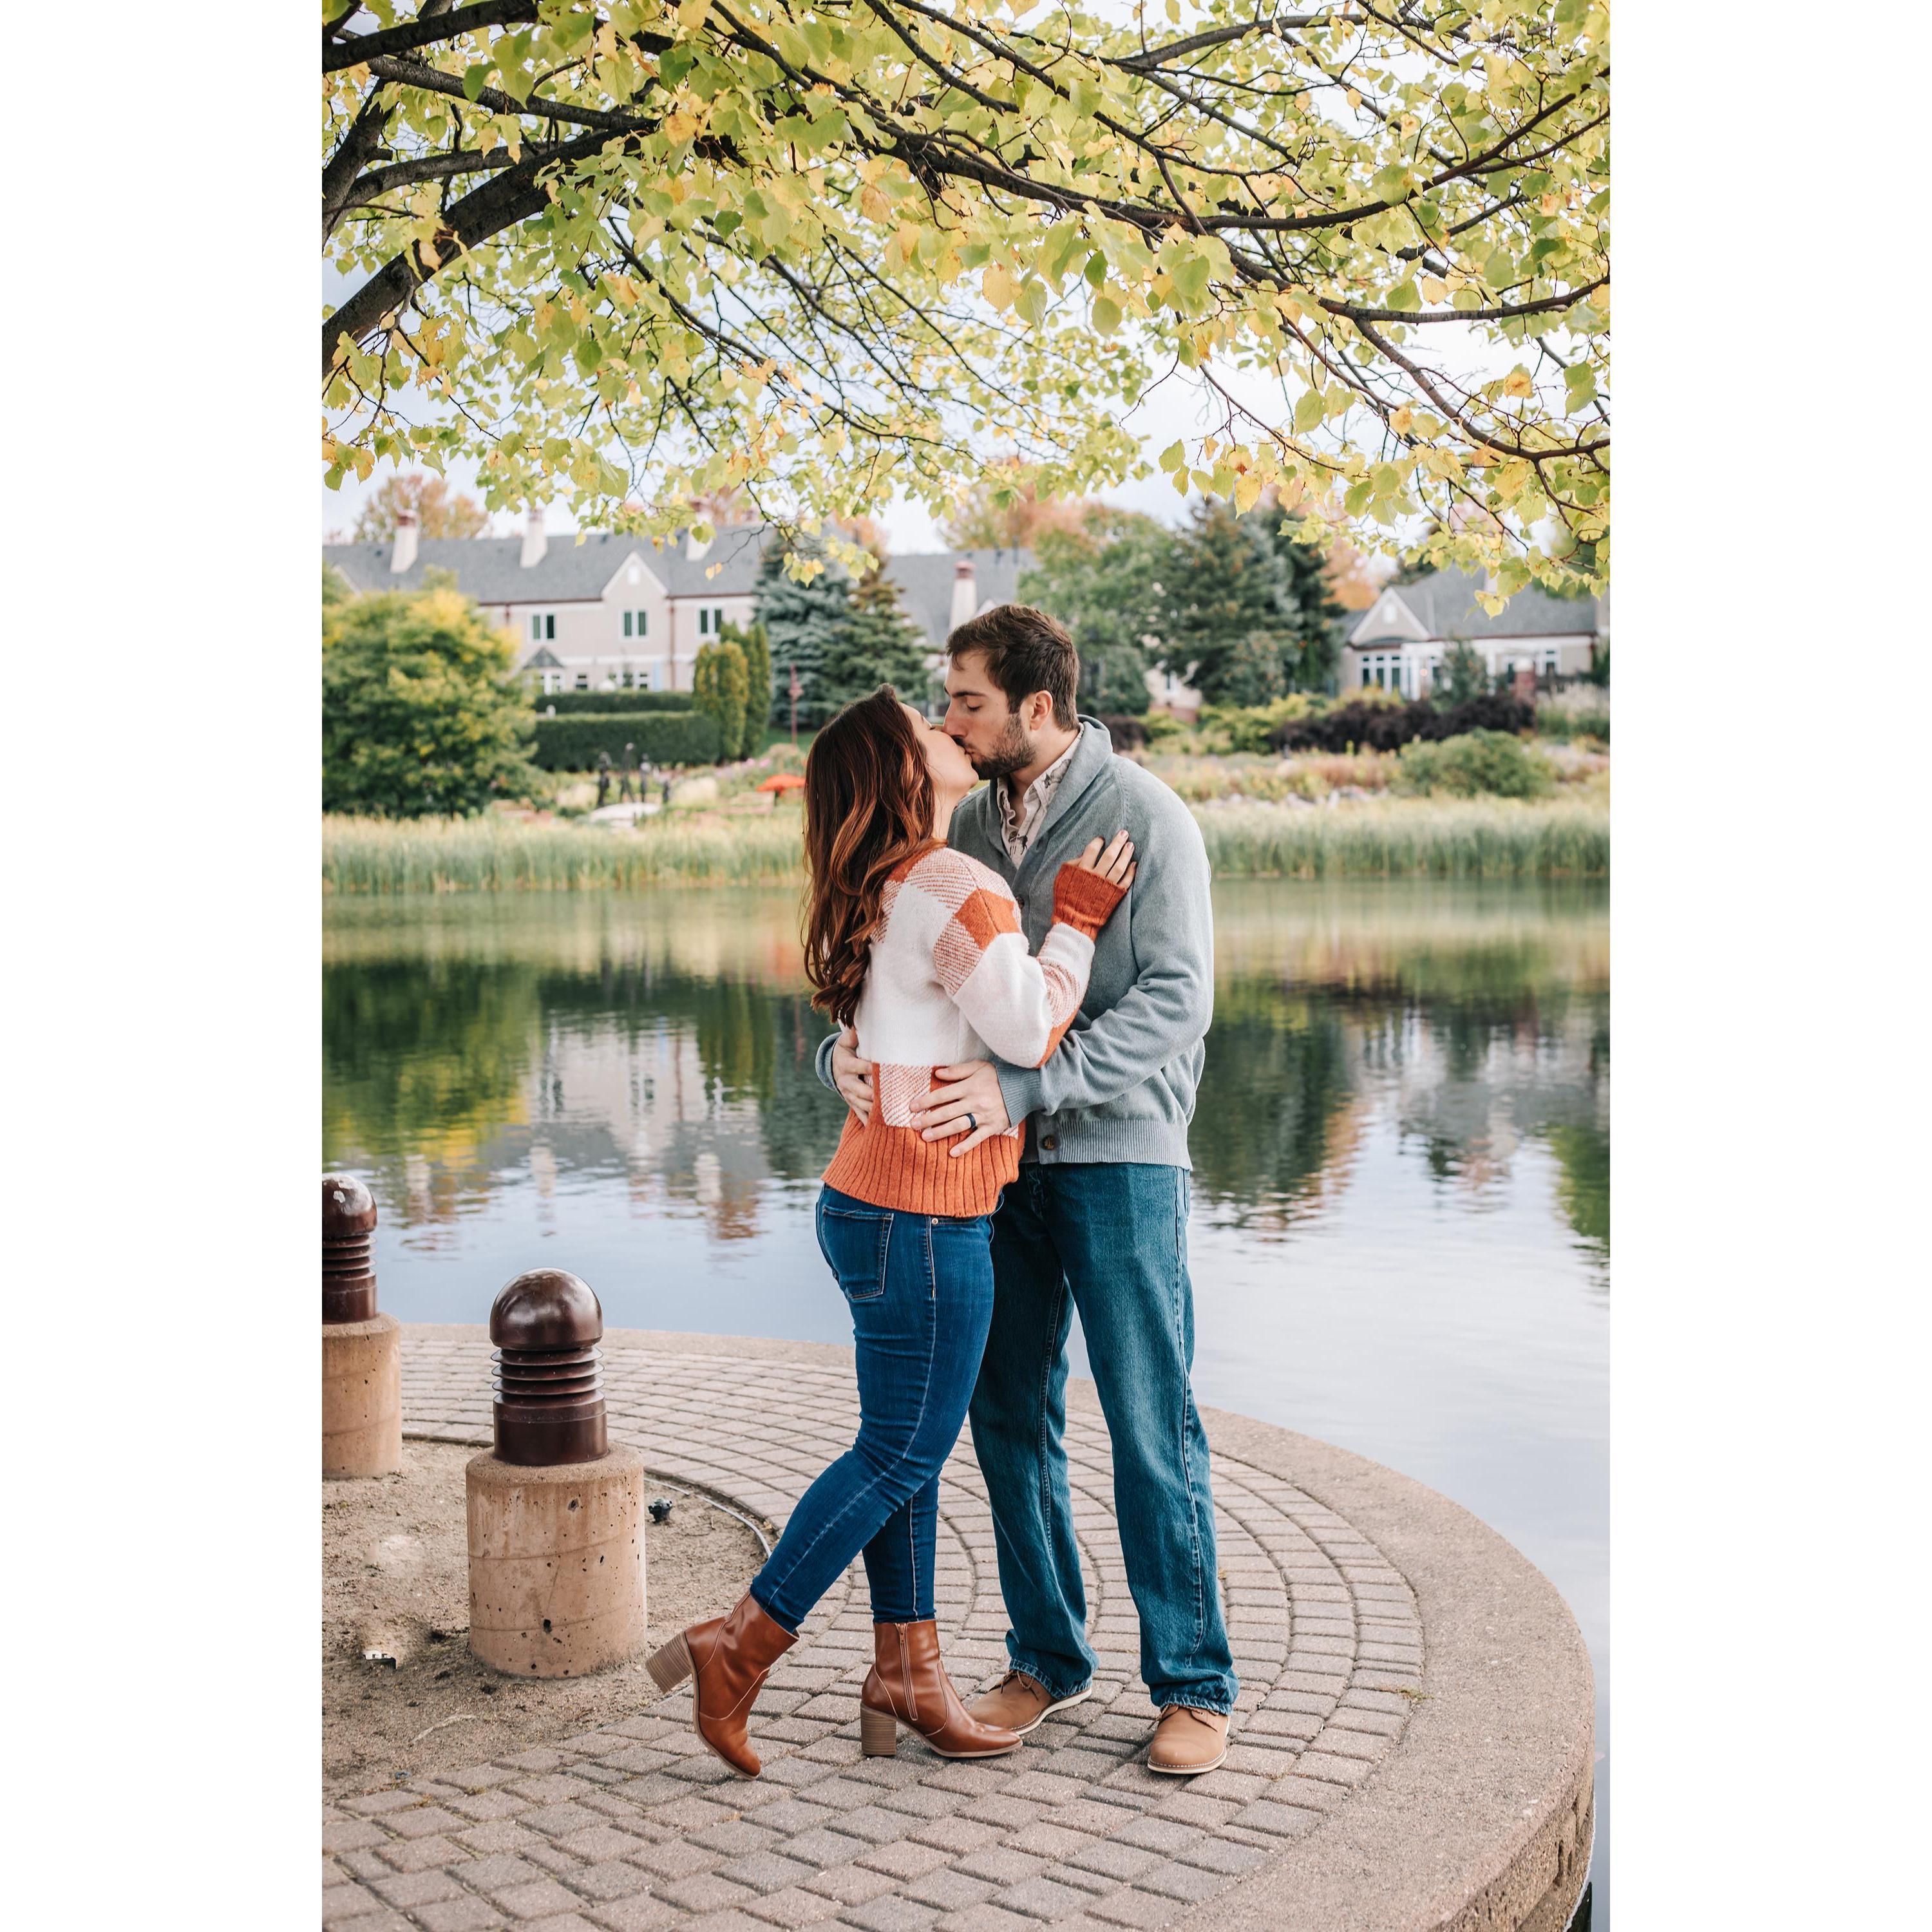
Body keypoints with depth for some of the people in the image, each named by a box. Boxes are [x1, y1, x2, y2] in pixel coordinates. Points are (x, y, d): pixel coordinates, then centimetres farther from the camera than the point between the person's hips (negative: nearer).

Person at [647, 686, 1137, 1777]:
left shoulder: (892, 890, 13)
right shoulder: (956, 890, -18)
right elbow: (1030, 1033, -15)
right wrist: (1077, 921, -5)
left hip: (880, 1205, 10)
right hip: (922, 1220, -10)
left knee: (909, 1446, 14)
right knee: (902, 1453, 1)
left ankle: (907, 1675, 23)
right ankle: (740, 1650, 7)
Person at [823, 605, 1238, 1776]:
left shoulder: (1145, 816, -9)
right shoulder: (968, 826, 9)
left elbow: (1175, 999, -17)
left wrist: (1021, 1086, -26)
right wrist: (849, 1049, -15)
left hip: (1121, 1154, -6)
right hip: (1003, 1159, 6)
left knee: (1153, 1430, -1)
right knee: (1011, 1420, 10)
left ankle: (1196, 1687, 12)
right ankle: (1049, 1660, 26)